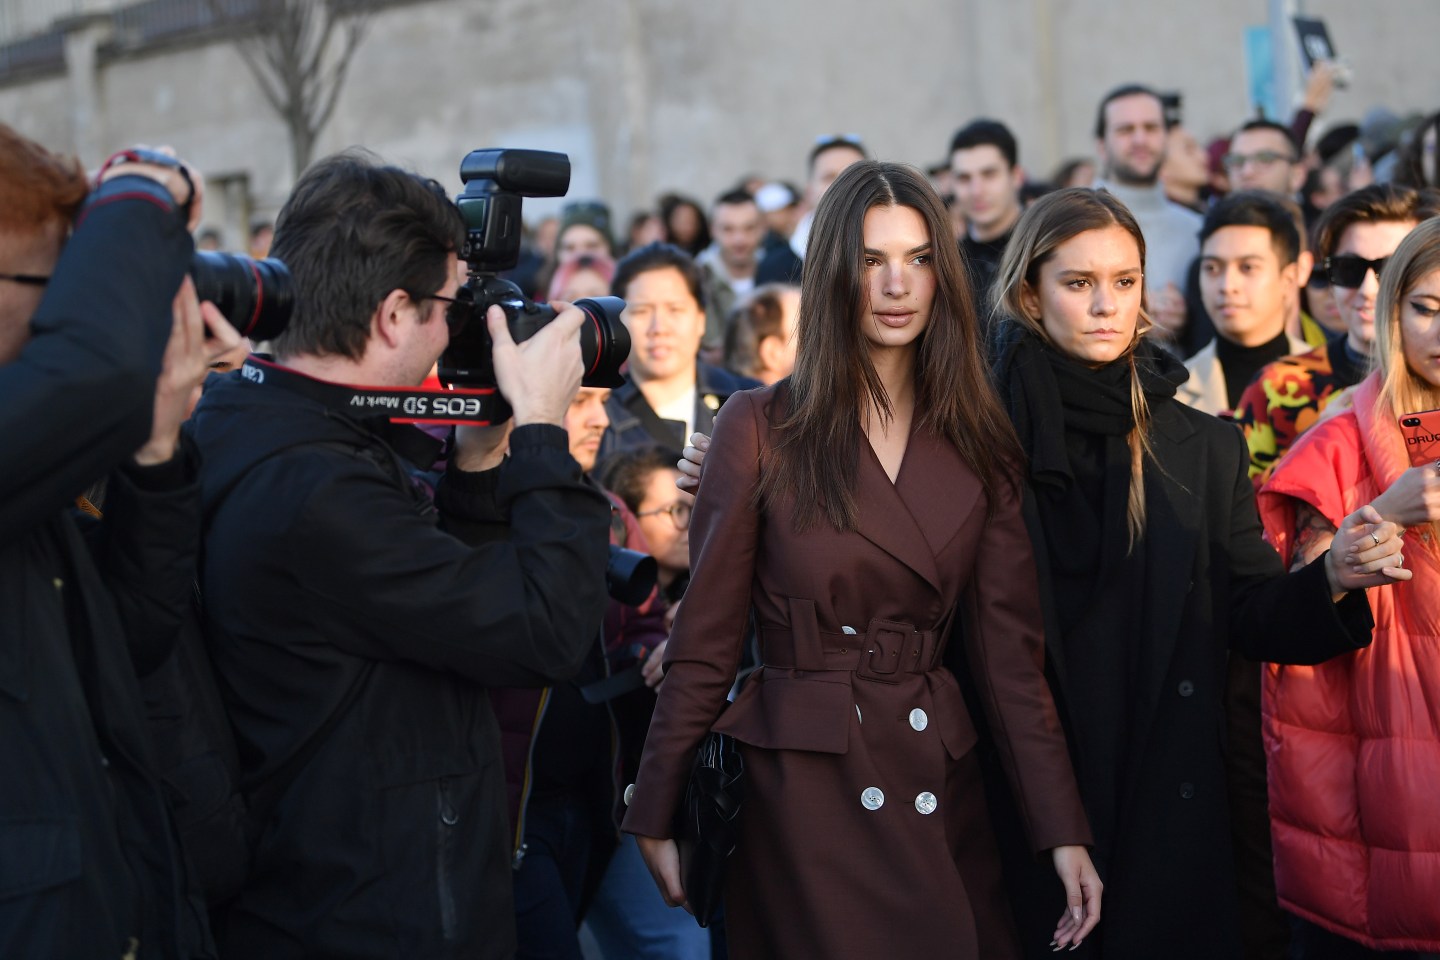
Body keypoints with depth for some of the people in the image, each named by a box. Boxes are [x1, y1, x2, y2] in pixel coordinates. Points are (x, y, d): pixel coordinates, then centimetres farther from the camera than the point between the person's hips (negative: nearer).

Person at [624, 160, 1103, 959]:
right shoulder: (761, 429, -4)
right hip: (800, 791, -3)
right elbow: (705, 641, -3)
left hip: (940, 787, 4)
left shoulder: (978, 448, 6)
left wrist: (1062, 830, -1)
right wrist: (656, 817, -3)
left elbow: (1009, 649, 4)